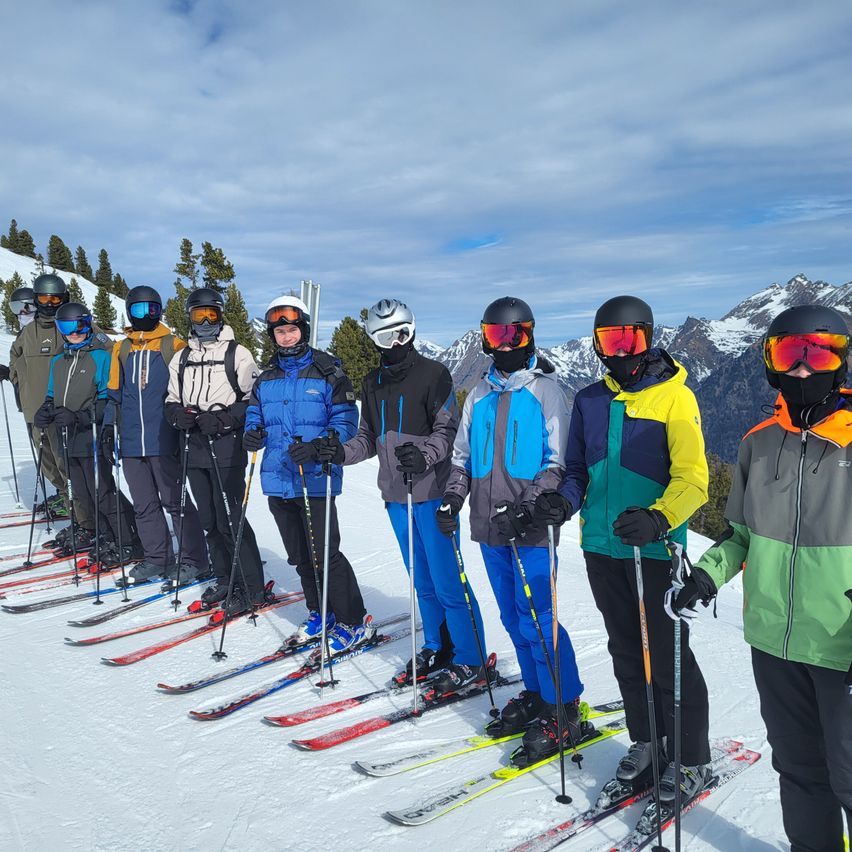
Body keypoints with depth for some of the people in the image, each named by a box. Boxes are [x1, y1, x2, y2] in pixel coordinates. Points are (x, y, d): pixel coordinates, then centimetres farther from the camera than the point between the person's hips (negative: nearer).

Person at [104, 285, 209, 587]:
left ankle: (194, 560, 6)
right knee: (144, 505, 9)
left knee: (175, 501, -2)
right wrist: (109, 426, 11)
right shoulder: (121, 349, 14)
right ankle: (157, 558, 20)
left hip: (163, 441, -5)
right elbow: (115, 393, 18)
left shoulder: (173, 346, 1)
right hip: (131, 443, 5)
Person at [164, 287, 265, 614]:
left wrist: (222, 419, -17)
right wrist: (178, 414, -1)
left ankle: (252, 588, 1)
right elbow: (171, 400, 21)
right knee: (209, 519, 11)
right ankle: (224, 579, 24)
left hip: (226, 449, -6)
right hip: (194, 449, 6)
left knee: (230, 520, -8)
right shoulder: (182, 358, 16)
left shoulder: (238, 354, -1)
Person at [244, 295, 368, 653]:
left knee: (324, 554, -7)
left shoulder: (327, 372, -5)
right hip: (278, 480, 6)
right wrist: (252, 434, -2)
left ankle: (353, 623, 9)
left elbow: (346, 420, -8)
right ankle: (319, 615, 32)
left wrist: (319, 446, -25)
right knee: (299, 556, 15)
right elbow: (254, 414, 21)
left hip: (315, 480, -6)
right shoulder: (266, 378, 12)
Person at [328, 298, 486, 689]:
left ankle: (469, 660, 12)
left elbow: (448, 429, -10)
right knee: (422, 581, 17)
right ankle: (436, 649, 31)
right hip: (396, 494, 6)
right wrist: (342, 452, -1)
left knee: (447, 582, -3)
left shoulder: (433, 374, -6)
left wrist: (424, 453, -28)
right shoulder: (372, 383, 13)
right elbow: (369, 438, 17)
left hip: (431, 492, -6)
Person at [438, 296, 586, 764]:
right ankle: (536, 695, 28)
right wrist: (453, 497, 3)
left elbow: (560, 462, -8)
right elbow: (462, 456, 19)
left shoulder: (546, 390, -2)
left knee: (536, 619, -6)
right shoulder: (480, 396, 14)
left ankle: (565, 712, 8)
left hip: (530, 529, -6)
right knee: (513, 617, 12)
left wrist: (526, 506, -19)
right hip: (489, 529, 6)